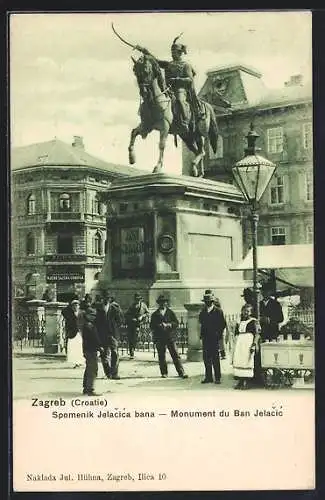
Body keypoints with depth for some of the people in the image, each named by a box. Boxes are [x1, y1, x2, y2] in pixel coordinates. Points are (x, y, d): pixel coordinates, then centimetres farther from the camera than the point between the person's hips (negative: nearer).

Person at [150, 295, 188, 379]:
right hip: (159, 338, 1)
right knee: (161, 357, 4)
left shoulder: (170, 312, 8)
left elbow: (176, 323, 0)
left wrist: (167, 325, -14)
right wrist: (159, 326, -13)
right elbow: (152, 326, 5)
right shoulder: (155, 314, 12)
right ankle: (164, 373, 14)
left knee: (175, 355, -5)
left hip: (170, 337, -1)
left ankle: (181, 372, -4)